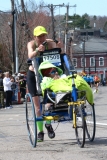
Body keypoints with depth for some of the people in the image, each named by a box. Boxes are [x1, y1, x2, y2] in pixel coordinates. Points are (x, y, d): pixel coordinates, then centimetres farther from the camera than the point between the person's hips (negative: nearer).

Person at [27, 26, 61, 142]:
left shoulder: (50, 43, -16)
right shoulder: (31, 44, -16)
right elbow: (30, 56, -36)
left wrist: (58, 49, -53)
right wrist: (37, 50, -57)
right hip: (33, 75, 0)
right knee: (37, 105, -2)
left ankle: (48, 124, 12)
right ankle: (40, 131, 5)